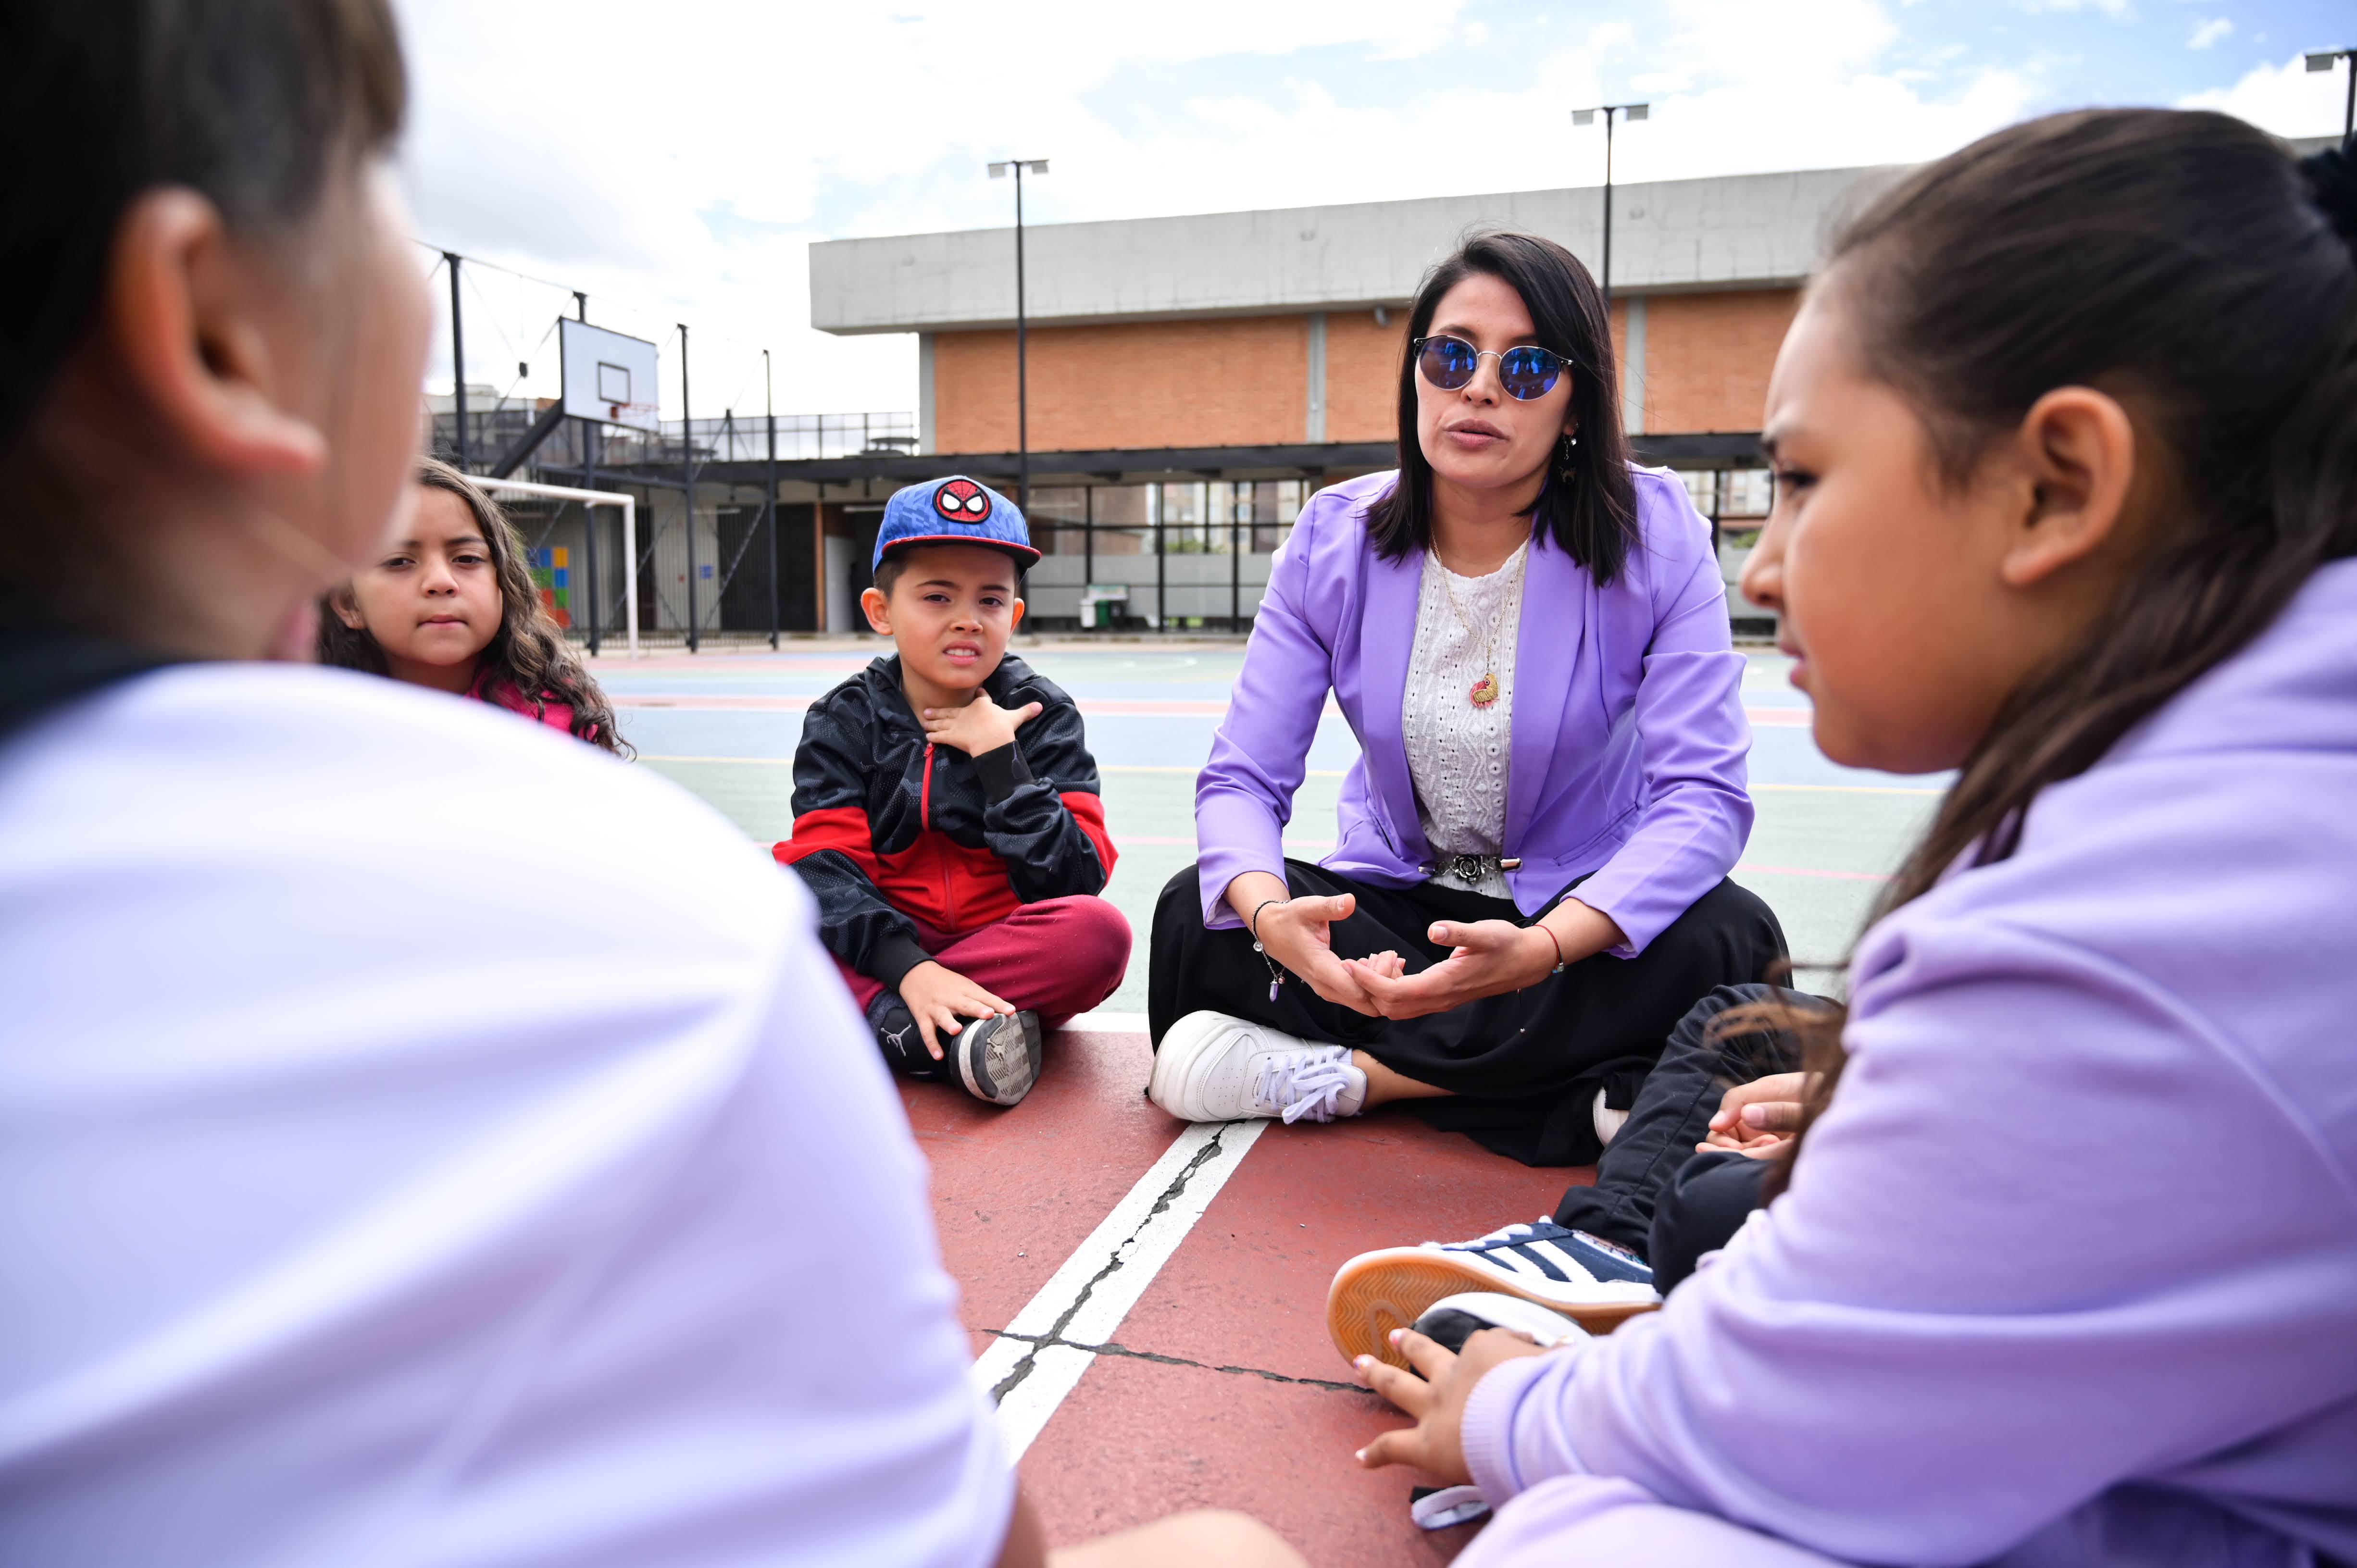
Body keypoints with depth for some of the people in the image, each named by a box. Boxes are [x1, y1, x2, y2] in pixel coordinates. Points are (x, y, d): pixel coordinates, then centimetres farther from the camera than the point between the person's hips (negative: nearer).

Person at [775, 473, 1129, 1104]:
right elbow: (824, 868, -12)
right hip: (882, 952, 1)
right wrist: (908, 967, -28)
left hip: (1012, 950, 0)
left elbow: (1076, 881, -11)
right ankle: (936, 1041, -31)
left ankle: (886, 1027, -25)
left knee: (1100, 932, -31)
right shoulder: (845, 720, 1)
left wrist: (998, 755, -16)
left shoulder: (1042, 716, -1)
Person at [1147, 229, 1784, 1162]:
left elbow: (1702, 795, -21)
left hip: (1585, 908, -1)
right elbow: (1241, 778, -12)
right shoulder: (1334, 540, -8)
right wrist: (1269, 913, -36)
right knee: (1193, 915, -22)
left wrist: (1542, 948, -39)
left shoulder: (1654, 535, -14)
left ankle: (1354, 1071, -24)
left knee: (1729, 941, -32)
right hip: (1395, 899, 2)